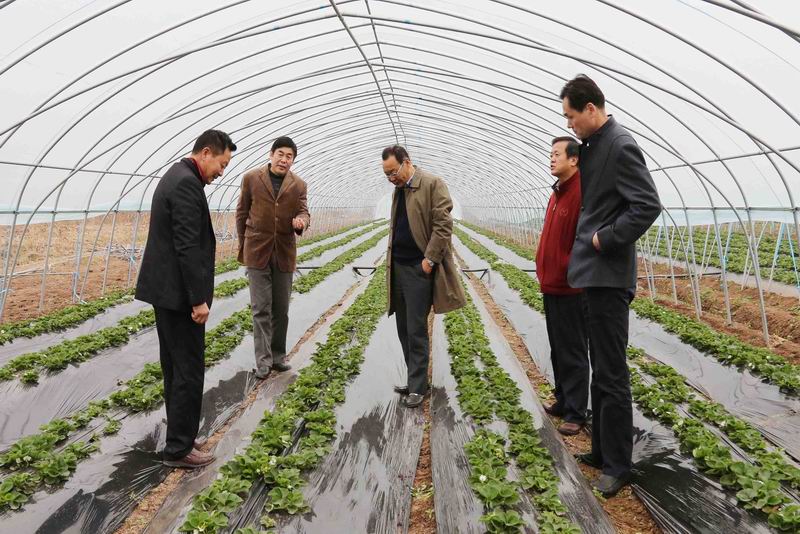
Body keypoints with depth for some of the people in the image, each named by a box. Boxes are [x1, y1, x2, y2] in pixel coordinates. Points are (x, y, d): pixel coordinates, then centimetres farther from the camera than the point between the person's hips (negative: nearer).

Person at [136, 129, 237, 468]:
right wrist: (198, 299, -20)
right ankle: (179, 449, 10)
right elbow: (188, 248, -23)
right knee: (189, 370, -1)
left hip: (164, 289, 11)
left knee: (175, 368, 17)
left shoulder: (175, 177, 15)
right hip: (178, 293, -11)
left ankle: (181, 435, 29)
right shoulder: (187, 184, -18)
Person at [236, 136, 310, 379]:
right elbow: (242, 213, 6)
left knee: (281, 309, 10)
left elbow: (304, 213, 1)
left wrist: (301, 221, -24)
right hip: (257, 250, -2)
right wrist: (242, 245, 8)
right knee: (261, 308, -2)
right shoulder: (251, 178, -1)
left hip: (284, 252, 2)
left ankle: (278, 355, 23)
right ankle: (263, 359, 5)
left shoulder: (299, 185, 3)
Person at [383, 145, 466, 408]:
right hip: (398, 268, 8)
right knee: (404, 328, 12)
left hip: (419, 268, -8)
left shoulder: (432, 184, -8)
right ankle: (414, 379, 23)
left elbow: (444, 225, -14)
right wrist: (391, 260, 12)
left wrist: (430, 260, -16)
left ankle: (418, 386, 6)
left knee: (416, 330, -5)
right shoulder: (398, 189, 16)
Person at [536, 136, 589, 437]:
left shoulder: (582, 192, -15)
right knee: (558, 349, 17)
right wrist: (545, 271, 15)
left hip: (570, 288, -9)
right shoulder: (558, 192, 14)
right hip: (551, 285, 9)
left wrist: (570, 272, -17)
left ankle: (576, 413, 10)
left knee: (572, 351, 0)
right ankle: (563, 401, 30)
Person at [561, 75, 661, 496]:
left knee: (611, 373, -2)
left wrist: (607, 239, -15)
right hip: (593, 273, 10)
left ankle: (617, 465, 11)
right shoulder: (593, 145, 14)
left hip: (609, 276, -10)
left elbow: (648, 206, -22)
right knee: (600, 369, 16)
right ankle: (601, 450, 29)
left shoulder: (620, 145, -14)